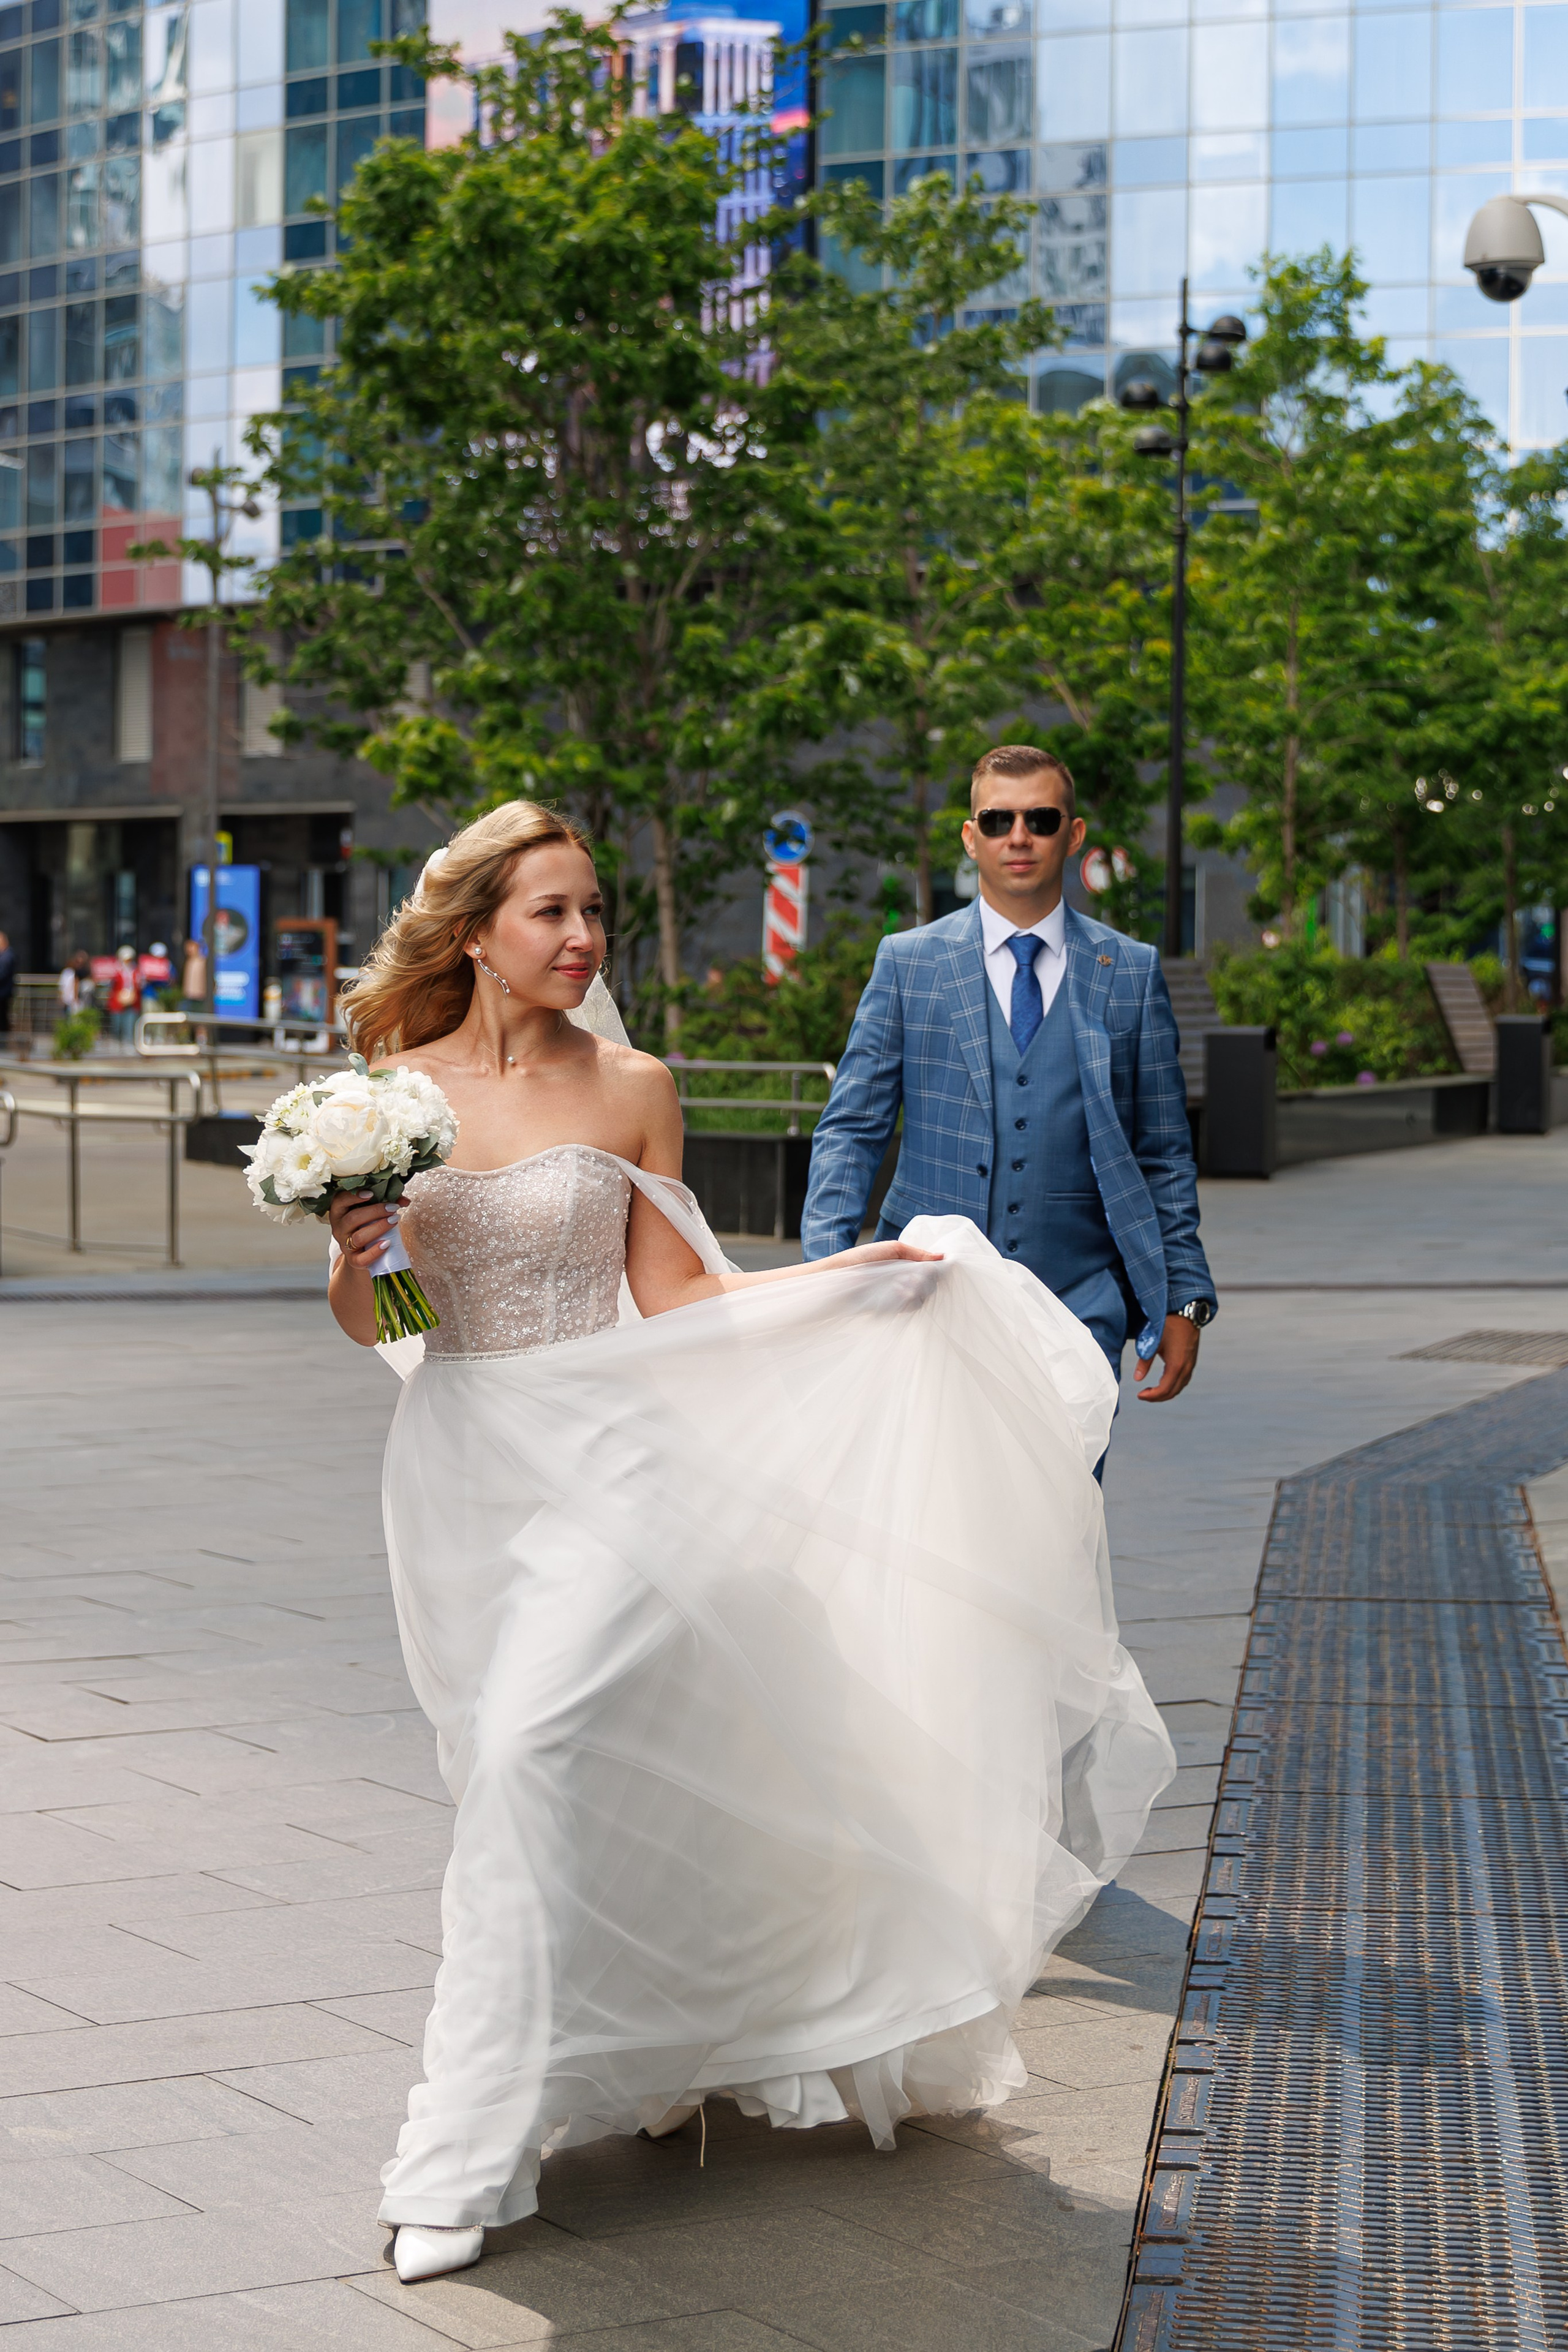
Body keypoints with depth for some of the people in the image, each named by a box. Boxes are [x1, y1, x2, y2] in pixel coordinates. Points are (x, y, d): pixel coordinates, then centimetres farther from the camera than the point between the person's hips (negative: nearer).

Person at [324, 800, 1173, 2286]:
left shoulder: (632, 1090, 0)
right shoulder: (395, 1089, 1)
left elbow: (670, 1297, 2)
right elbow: (364, 1322, 4)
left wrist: (858, 1272, -5)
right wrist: (353, 1256, -18)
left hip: (598, 1459, -2)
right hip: (461, 1467, 2)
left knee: (535, 1760, -16)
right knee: (539, 1777, 13)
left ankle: (469, 2159, -11)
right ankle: (657, 2054, 38)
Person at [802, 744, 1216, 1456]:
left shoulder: (1132, 973, 8)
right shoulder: (907, 963, 7)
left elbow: (1164, 1152, 10)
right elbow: (851, 1128, 6)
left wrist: (1185, 1298, 5)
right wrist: (828, 1273, -8)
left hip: (1078, 1310, 0)